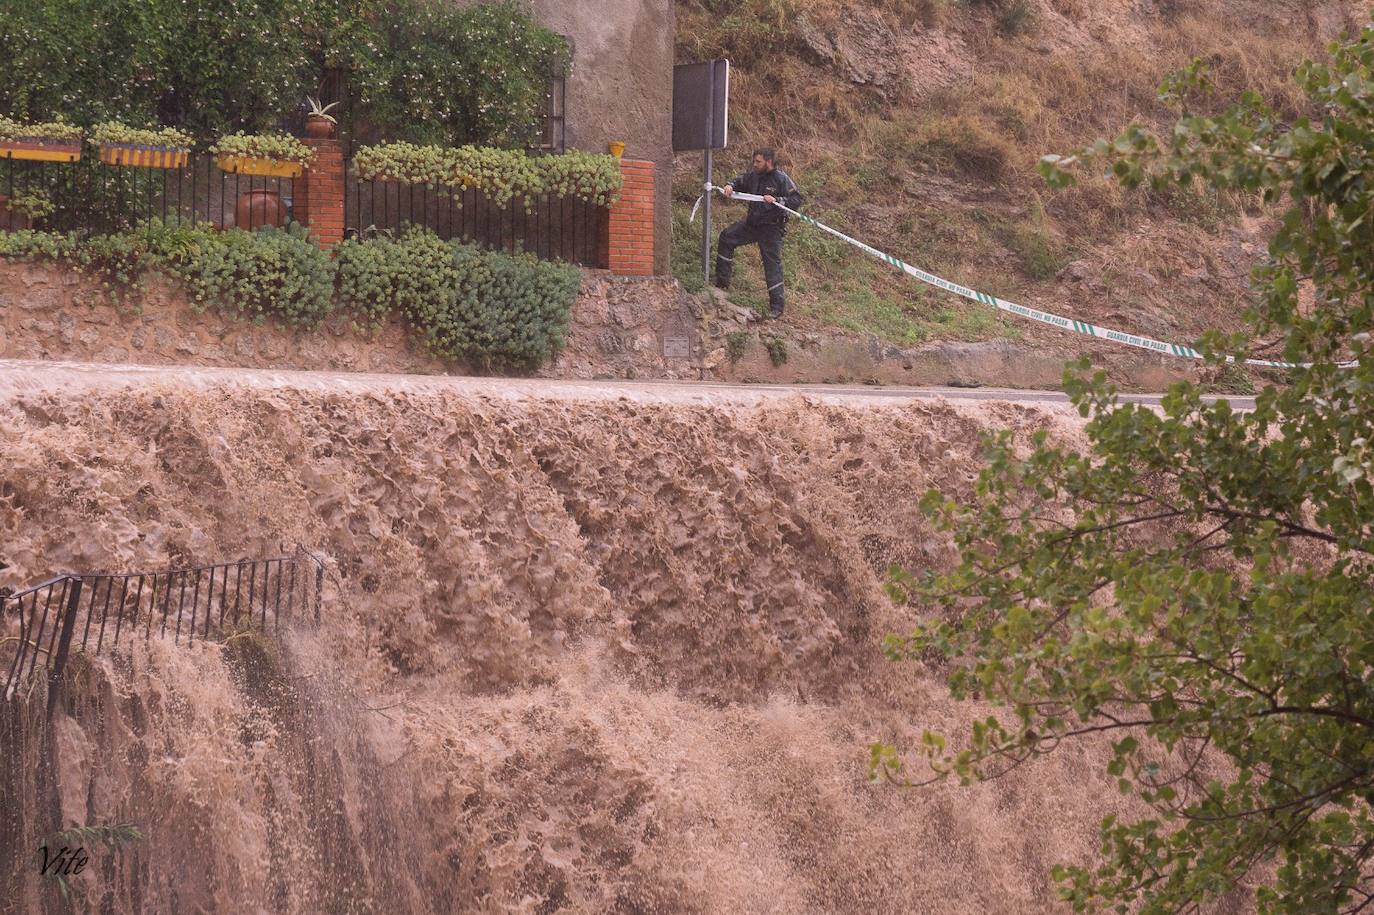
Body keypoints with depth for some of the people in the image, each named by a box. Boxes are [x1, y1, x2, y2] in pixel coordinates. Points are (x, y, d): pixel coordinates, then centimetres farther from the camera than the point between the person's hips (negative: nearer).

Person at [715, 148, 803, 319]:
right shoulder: (754, 175, 2)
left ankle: (777, 307, -4)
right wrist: (730, 186, -4)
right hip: (751, 223, 7)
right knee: (726, 238, 11)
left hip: (771, 227, -7)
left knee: (772, 263, -8)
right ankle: (722, 281, 23)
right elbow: (740, 182, 19)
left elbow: (796, 200, -20)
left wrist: (777, 200, -32)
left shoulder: (781, 179, -17)